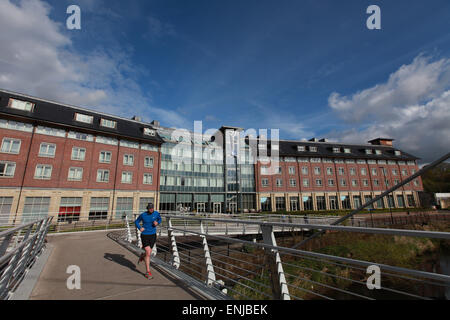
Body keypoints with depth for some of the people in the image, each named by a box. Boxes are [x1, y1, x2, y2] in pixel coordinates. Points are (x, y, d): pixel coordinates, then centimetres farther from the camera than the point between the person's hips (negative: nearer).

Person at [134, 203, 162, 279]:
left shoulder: (156, 213, -6)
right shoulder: (143, 215, -10)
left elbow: (160, 219, 13)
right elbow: (136, 222, 5)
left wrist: (157, 222, -10)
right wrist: (140, 228, -13)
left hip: (153, 235, 3)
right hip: (144, 235, -3)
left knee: (148, 252, 11)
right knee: (148, 253, -8)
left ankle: (142, 256, 50)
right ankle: (148, 272, 8)